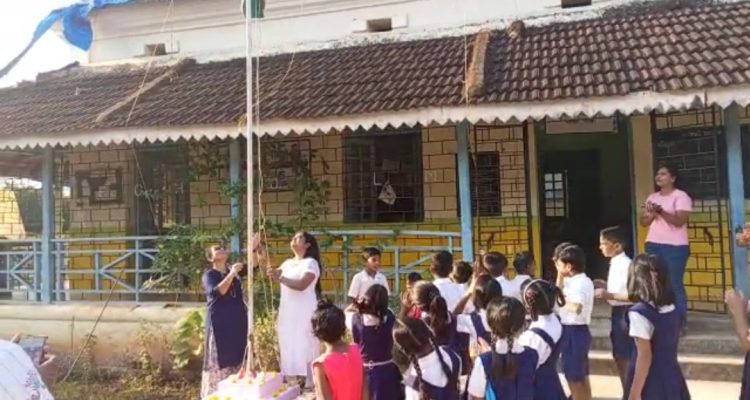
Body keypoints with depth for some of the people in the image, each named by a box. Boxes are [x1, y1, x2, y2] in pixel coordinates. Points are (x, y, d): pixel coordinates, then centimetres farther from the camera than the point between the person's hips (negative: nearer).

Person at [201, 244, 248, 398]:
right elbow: (215, 292, -22)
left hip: (238, 321, 5)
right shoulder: (209, 274, -4)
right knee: (218, 360, -2)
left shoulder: (234, 270, 11)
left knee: (236, 358, 10)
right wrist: (231, 274, -27)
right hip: (219, 323, -5)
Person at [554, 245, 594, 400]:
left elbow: (576, 308, -35)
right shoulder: (577, 281, 9)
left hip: (575, 331, -10)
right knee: (581, 374, 19)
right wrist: (560, 275, 10)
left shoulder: (580, 283, -20)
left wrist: (562, 299, -20)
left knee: (573, 376, 1)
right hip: (574, 330, 10)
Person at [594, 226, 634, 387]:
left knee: (627, 357, -1)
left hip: (625, 313, -10)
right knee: (619, 357, 18)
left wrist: (609, 295, -23)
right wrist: (605, 285, 7)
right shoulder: (615, 264, 10)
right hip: (617, 312, 10)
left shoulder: (626, 265, -19)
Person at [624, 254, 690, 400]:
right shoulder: (672, 309, 3)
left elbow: (645, 356, -19)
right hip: (672, 379, 7)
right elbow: (667, 347, 10)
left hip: (650, 385, -7)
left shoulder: (639, 313, -20)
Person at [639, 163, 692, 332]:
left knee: (675, 285, -6)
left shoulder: (681, 196, -2)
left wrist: (661, 211, -23)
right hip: (653, 245, 5)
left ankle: (680, 323, 1)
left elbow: (679, 221, -14)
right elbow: (643, 222, 13)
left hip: (675, 247, -5)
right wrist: (651, 213, -6)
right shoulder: (652, 197, 16)